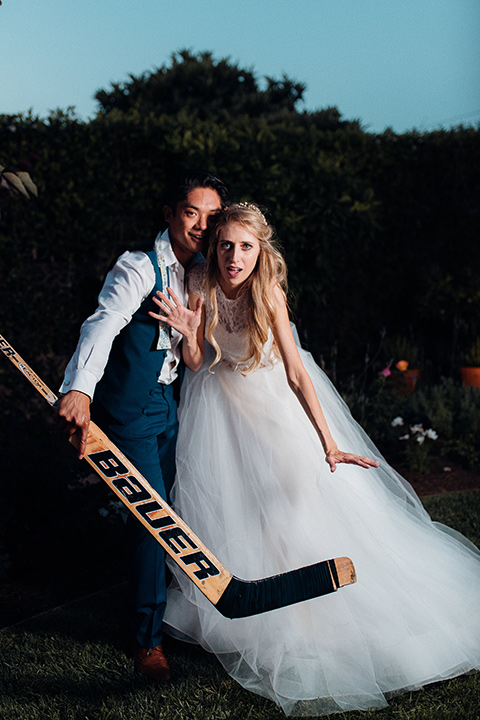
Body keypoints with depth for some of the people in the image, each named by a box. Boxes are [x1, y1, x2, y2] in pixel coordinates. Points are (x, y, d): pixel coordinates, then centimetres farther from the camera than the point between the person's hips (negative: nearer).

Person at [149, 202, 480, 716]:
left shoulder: (269, 292, -24)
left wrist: (328, 443, -28)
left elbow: (296, 373, -23)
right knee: (226, 506, 5)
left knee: (302, 496, -5)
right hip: (221, 400, 2)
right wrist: (189, 335, -34)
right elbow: (194, 363, -11)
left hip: (276, 400, -2)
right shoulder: (200, 285, -20)